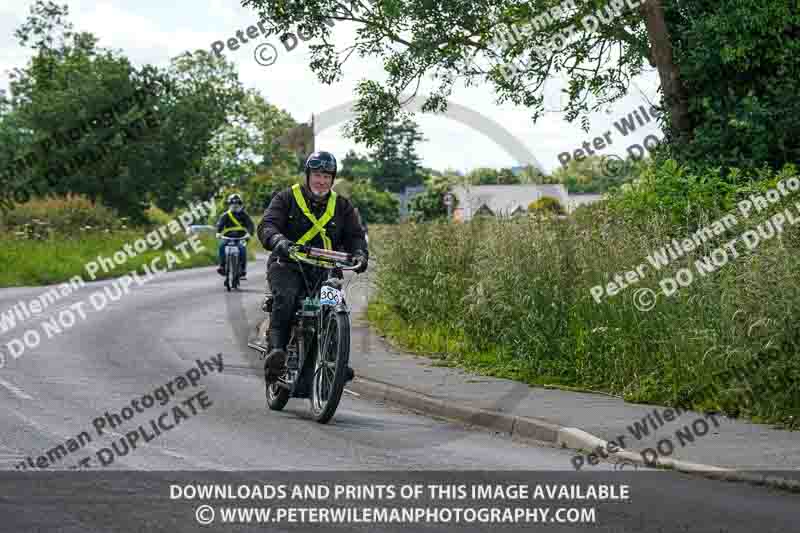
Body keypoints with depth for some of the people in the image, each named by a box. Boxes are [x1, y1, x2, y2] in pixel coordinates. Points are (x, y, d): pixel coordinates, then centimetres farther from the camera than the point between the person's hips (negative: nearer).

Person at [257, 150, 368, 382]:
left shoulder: (342, 206, 15)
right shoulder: (287, 198, 6)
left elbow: (354, 235, 10)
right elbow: (267, 225, -6)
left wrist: (359, 254, -14)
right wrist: (278, 241, -30)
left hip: (323, 270, 3)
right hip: (287, 265, -3)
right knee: (285, 297, -33)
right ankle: (276, 350, -41)